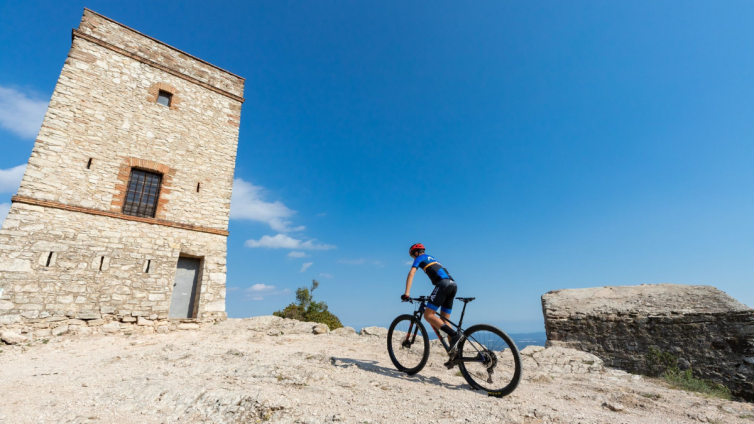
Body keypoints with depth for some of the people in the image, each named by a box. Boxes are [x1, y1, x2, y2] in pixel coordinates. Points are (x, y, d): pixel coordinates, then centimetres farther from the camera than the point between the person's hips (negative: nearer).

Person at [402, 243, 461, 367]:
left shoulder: (420, 258, 13)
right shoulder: (432, 258, 35)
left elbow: (411, 274, 0)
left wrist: (406, 293, -6)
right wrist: (434, 296, 48)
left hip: (443, 284, -8)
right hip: (453, 284, 8)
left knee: (428, 315, -8)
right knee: (444, 321, 11)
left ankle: (454, 334, -21)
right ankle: (454, 353, 5)